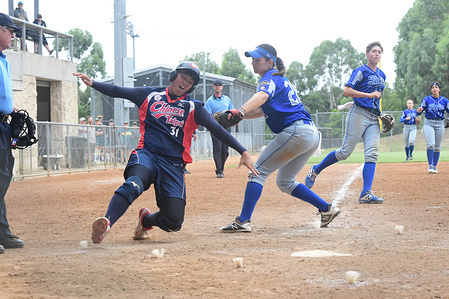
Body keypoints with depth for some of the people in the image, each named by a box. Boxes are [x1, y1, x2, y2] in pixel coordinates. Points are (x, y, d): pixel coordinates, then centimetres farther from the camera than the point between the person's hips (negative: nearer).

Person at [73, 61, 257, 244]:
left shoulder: (193, 108, 13)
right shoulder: (150, 95, 14)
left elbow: (217, 130, 4)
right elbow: (117, 91, 11)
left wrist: (243, 152, -5)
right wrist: (92, 83, -6)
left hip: (173, 165, 2)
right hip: (146, 155, -1)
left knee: (173, 222, -10)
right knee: (133, 184, -37)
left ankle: (146, 219, 22)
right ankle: (106, 223, -49)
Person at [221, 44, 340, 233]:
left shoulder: (270, 78, -5)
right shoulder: (280, 79, 24)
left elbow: (262, 96, -29)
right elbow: (263, 111, 23)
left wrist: (240, 111, -46)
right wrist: (233, 116, 10)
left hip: (295, 131, -10)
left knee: (258, 171, -8)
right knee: (285, 182, 20)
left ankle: (243, 221, -15)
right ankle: (327, 209, 16)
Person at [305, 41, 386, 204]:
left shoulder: (381, 75, 19)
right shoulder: (361, 71, -4)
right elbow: (346, 91, -15)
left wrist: (380, 112, 17)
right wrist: (369, 95, -17)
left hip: (374, 118, 7)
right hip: (359, 114, -7)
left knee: (372, 154, -9)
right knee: (345, 151, -8)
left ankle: (366, 194, -15)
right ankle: (316, 170, 14)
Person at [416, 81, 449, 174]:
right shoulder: (426, 99, 2)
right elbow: (419, 112, -4)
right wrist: (419, 110, -27)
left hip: (439, 124, 3)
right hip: (429, 123, -2)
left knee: (437, 147, 6)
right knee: (431, 144, -19)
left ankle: (434, 166, 17)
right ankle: (430, 166, -13)